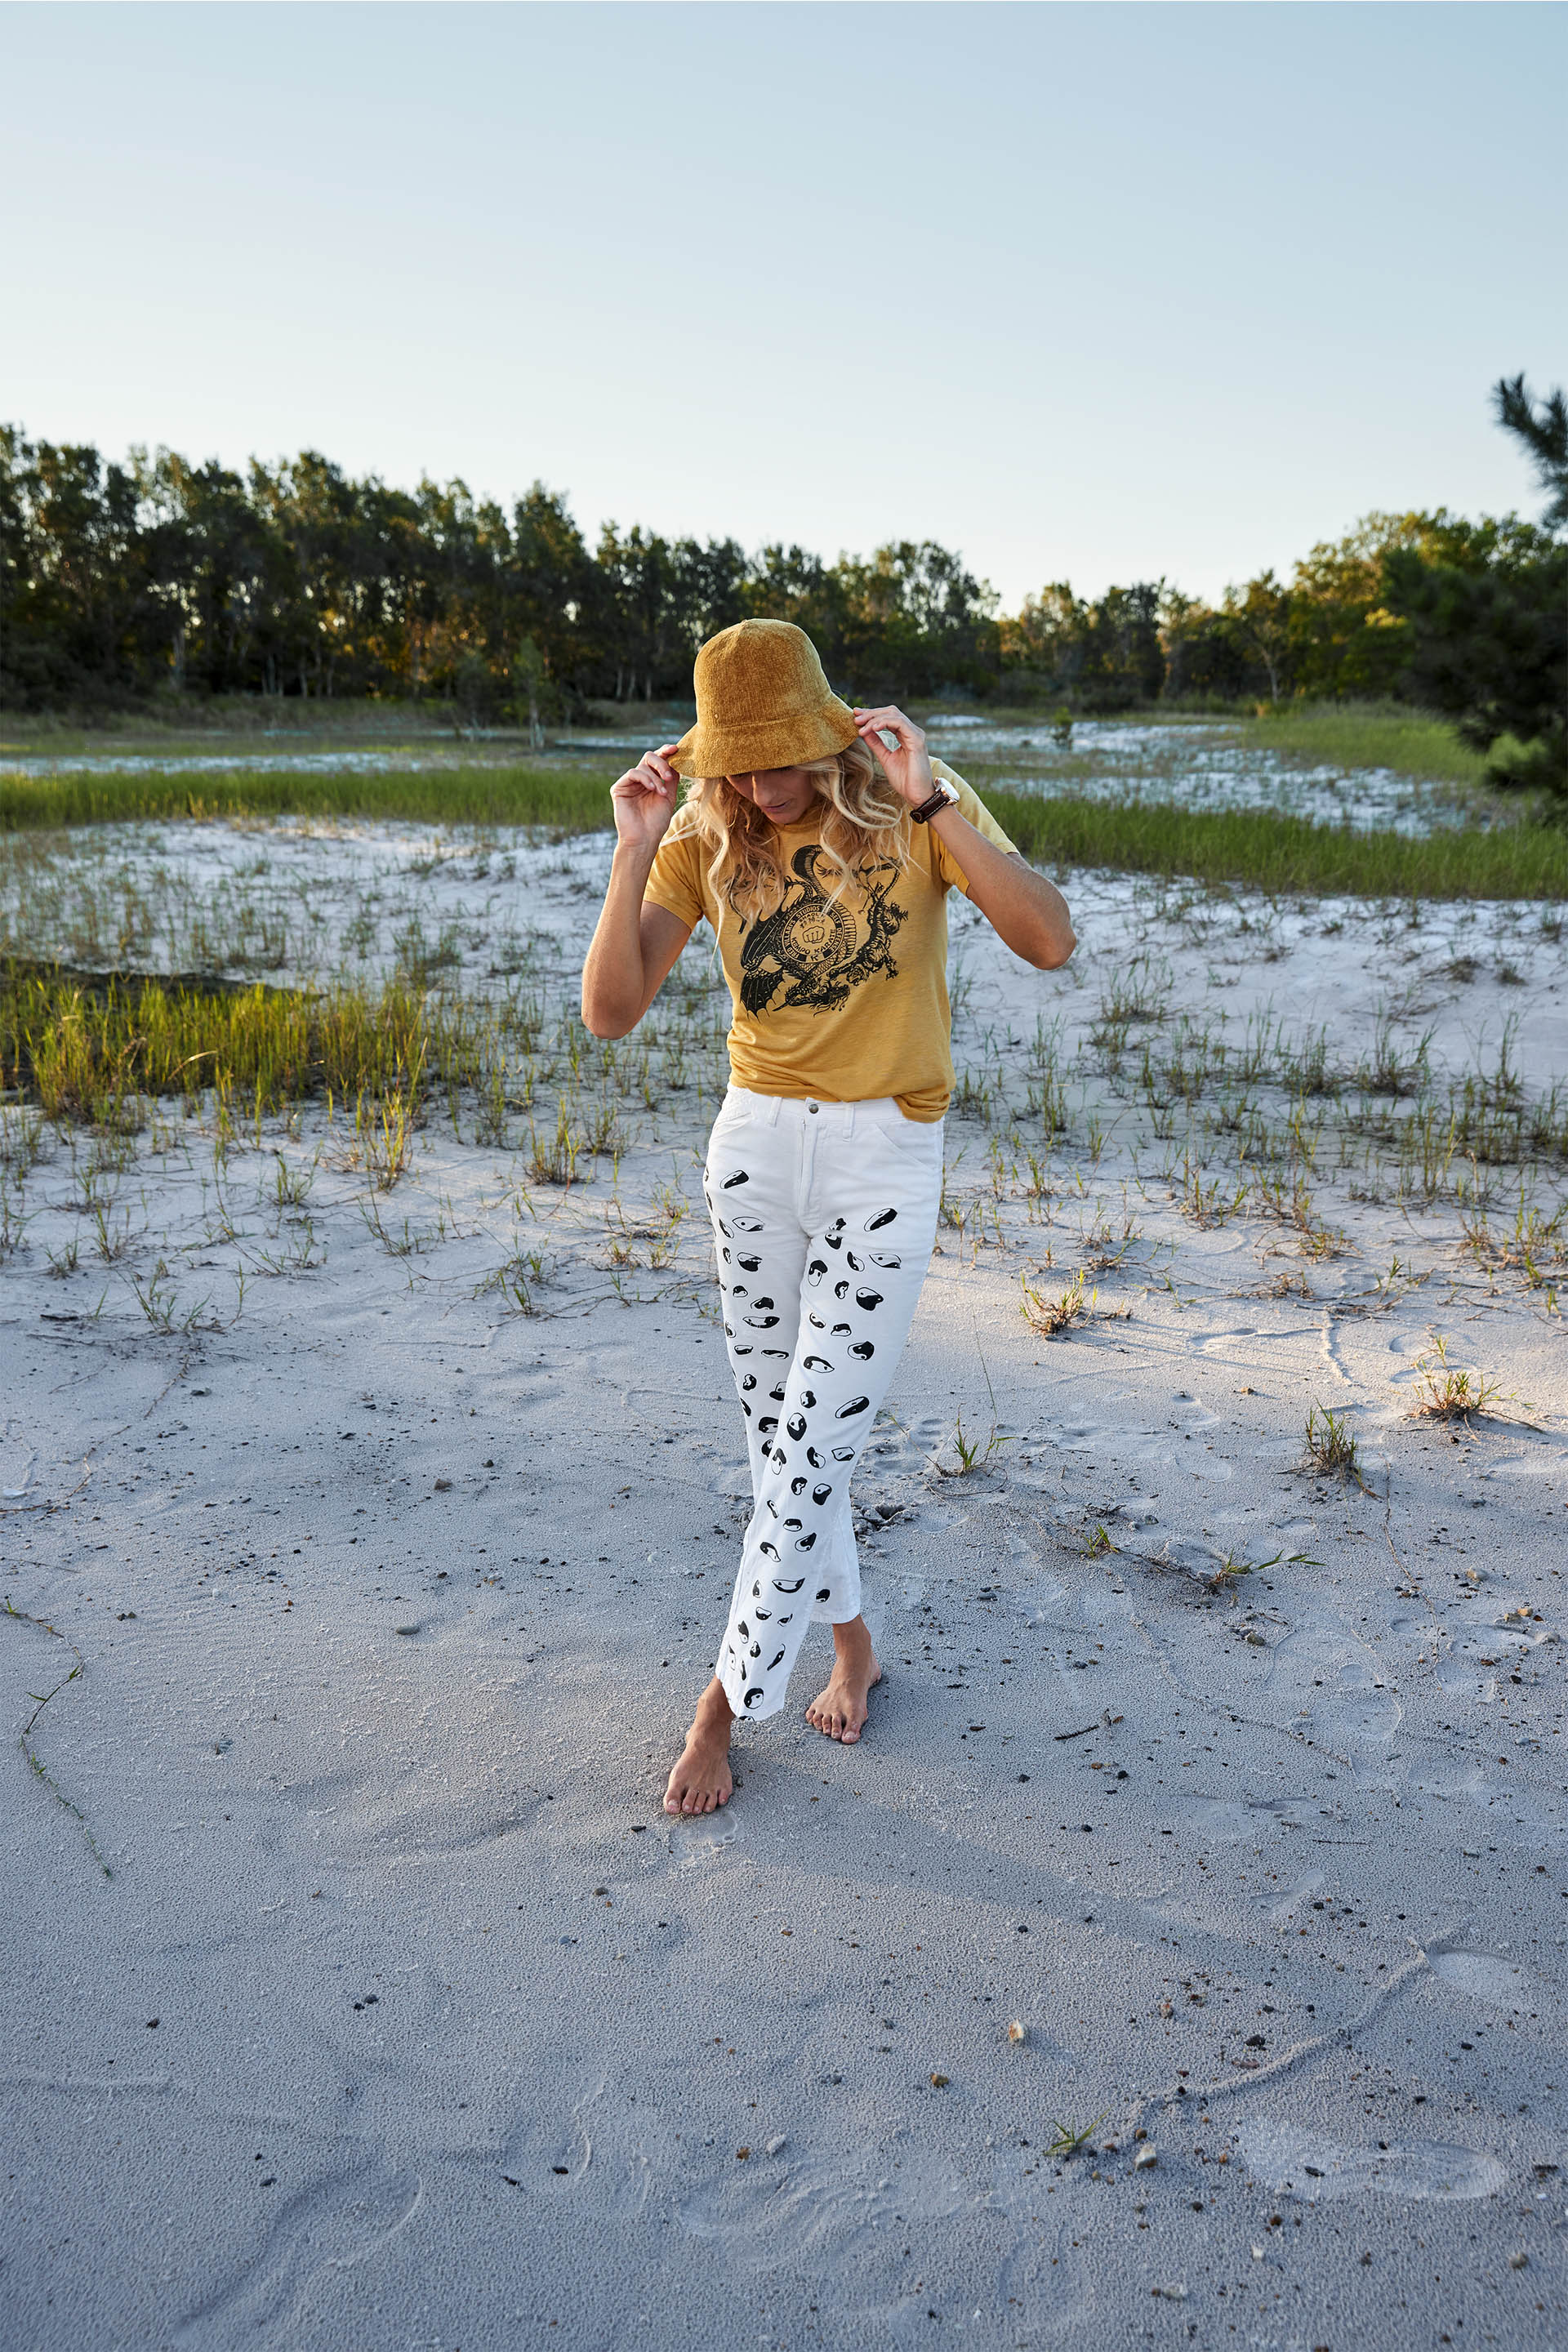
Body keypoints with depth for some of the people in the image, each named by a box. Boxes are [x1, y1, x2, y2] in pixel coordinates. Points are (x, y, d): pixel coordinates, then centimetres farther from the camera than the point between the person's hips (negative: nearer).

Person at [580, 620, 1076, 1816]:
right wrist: (634, 852, -20)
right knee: (782, 1434, 14)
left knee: (813, 1448, -3)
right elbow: (610, 1012, -9)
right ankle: (852, 1641, 36)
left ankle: (728, 1701, 12)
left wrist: (929, 800, -27)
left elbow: (1050, 941, -22)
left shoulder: (915, 804, -9)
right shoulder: (704, 839, -2)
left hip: (884, 1156, -4)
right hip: (755, 1143, 4)